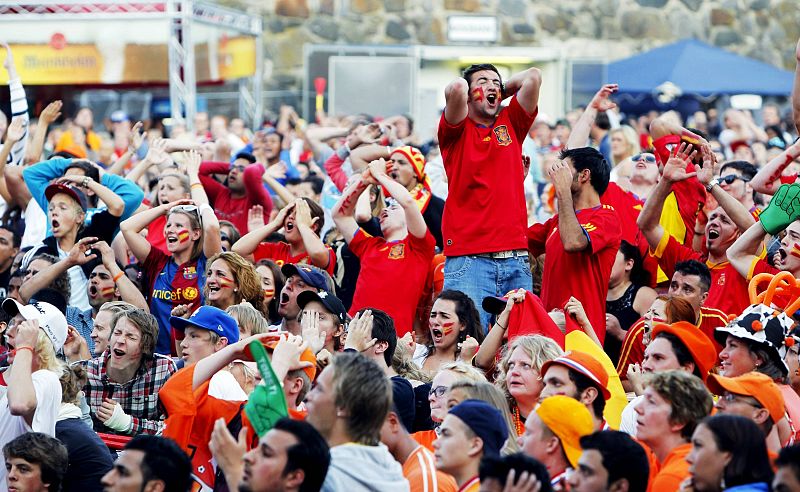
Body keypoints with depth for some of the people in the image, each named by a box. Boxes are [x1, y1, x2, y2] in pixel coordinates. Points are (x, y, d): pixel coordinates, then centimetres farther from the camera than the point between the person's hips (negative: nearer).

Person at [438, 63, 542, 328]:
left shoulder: (510, 125, 18)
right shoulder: (457, 130, 6)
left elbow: (533, 77, 10)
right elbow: (455, 88, -12)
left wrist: (503, 92, 23)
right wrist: (462, 89, 10)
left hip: (516, 259, 4)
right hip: (468, 257, -4)